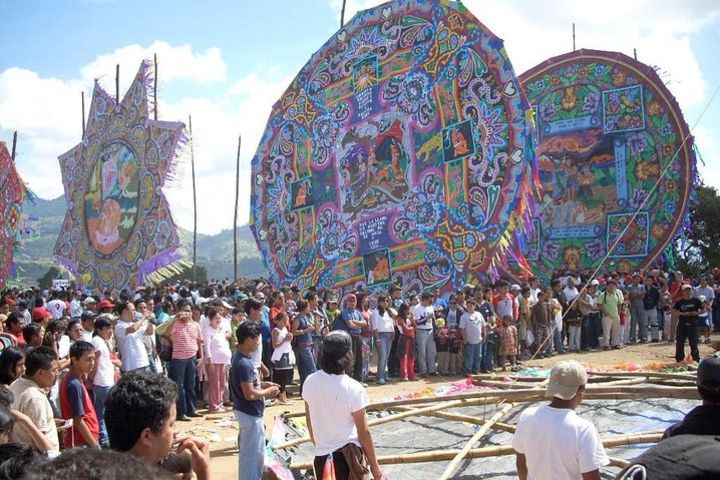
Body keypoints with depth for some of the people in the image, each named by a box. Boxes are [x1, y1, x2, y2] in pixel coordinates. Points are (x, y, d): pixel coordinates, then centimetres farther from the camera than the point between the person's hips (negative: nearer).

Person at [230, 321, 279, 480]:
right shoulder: (244, 363, -26)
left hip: (247, 411, 10)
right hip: (250, 413, -10)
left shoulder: (240, 357, 4)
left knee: (248, 451, 22)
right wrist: (267, 392, -13)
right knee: (252, 452, 3)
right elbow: (249, 394, -27)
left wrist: (263, 384, 8)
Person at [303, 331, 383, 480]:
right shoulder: (353, 388, -18)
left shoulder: (310, 382, -5)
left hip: (322, 456, 4)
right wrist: (374, 465, -1)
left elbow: (309, 421, 8)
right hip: (348, 456, -4)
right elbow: (363, 432, -12)